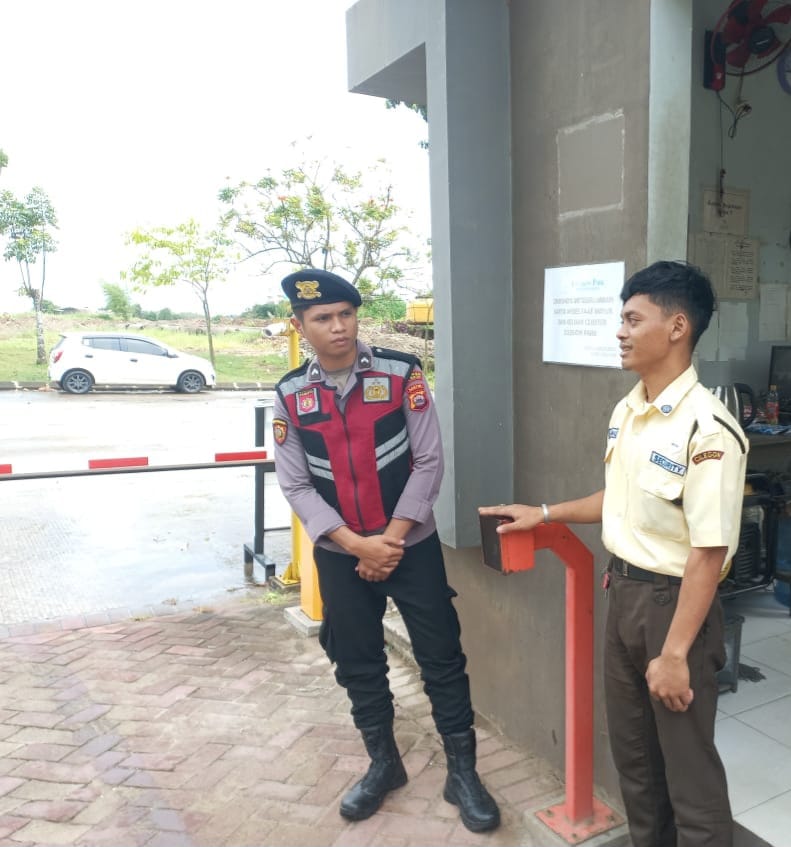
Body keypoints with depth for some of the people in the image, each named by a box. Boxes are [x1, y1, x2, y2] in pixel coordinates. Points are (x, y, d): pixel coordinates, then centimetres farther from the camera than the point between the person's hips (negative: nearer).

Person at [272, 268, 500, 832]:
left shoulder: (402, 374, -10)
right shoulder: (290, 396, -4)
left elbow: (429, 462, -10)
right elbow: (296, 486, -5)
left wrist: (392, 539, -13)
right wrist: (357, 545, -14)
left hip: (413, 546, -2)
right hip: (340, 555, 3)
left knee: (441, 658, 6)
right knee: (357, 663, 16)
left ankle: (462, 771, 28)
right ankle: (383, 764, 40)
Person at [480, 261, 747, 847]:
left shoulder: (707, 429, -24)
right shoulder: (627, 410, 3)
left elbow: (708, 553, -23)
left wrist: (674, 654, -20)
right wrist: (545, 514, 14)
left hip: (674, 601, -8)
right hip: (624, 591, 8)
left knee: (688, 766, 10)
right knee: (632, 751, 23)